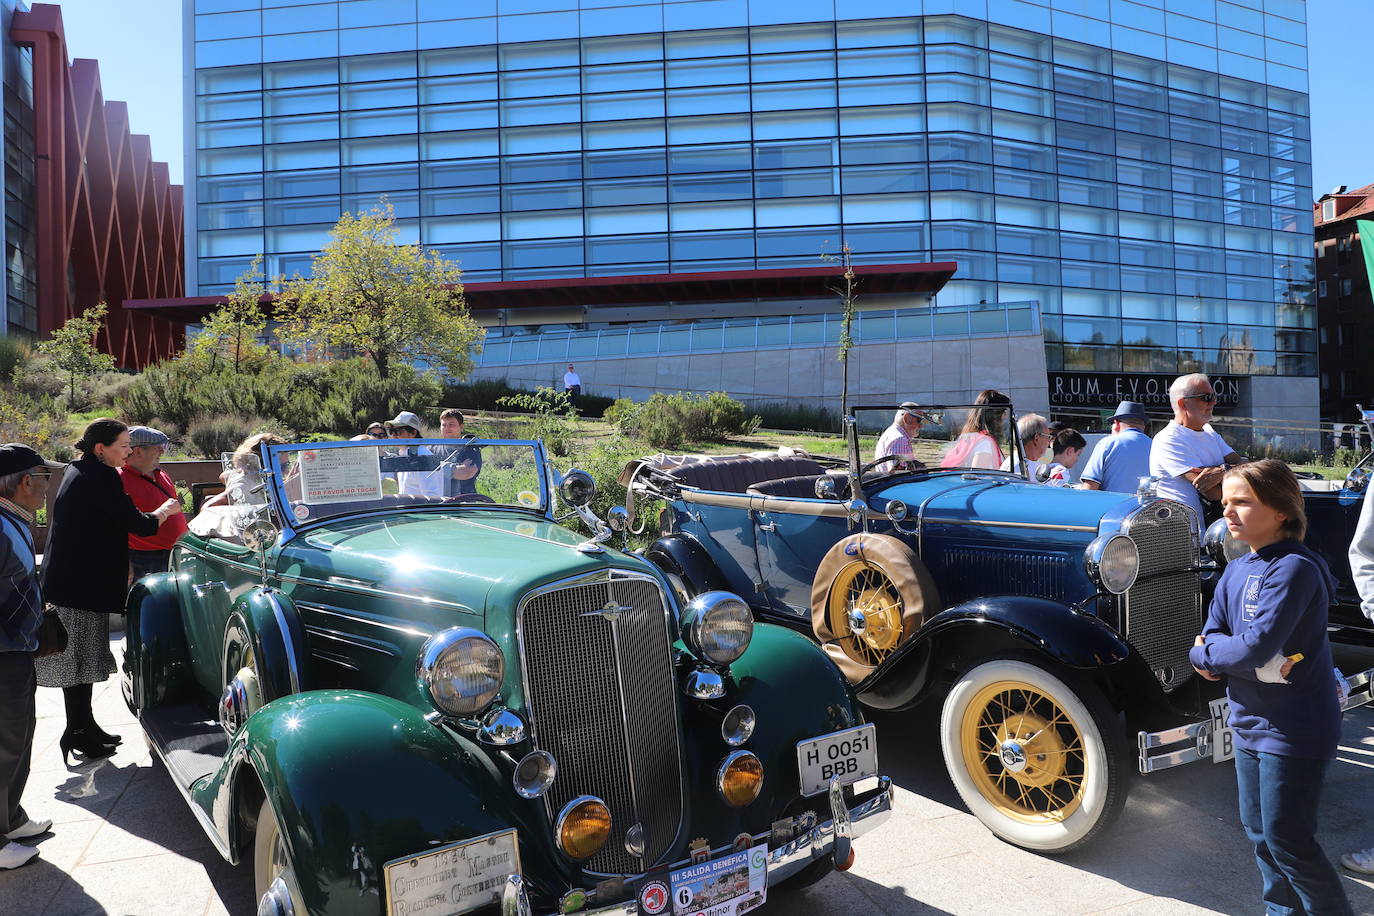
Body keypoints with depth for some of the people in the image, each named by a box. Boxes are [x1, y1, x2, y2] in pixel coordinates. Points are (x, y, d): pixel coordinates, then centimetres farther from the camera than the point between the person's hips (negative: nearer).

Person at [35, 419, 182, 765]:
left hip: (68, 578, 10)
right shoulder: (102, 477, -17)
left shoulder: (79, 470, 13)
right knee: (79, 658, -2)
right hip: (83, 582, -10)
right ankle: (77, 734, 7)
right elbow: (139, 525, -16)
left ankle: (84, 726, 25)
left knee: (79, 656, 15)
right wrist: (165, 510, 2)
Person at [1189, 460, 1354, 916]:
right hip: (1249, 722, 8)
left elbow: (1255, 646, -27)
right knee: (1258, 830, 18)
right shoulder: (1235, 572, 5)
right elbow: (1209, 639, 1)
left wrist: (1205, 652, -11)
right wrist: (1237, 654, -18)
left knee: (1286, 840, 2)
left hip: (1295, 729, -8)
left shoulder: (1294, 568, -20)